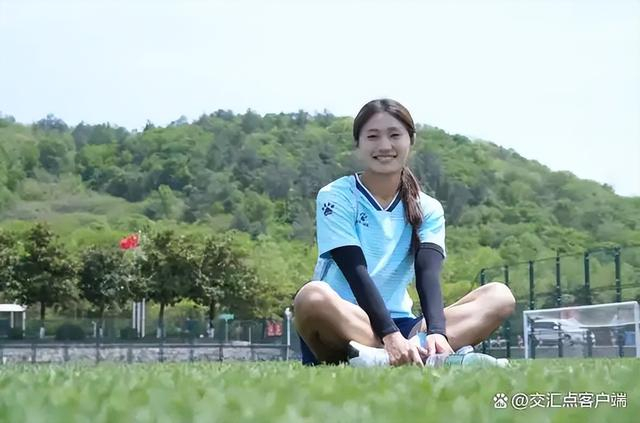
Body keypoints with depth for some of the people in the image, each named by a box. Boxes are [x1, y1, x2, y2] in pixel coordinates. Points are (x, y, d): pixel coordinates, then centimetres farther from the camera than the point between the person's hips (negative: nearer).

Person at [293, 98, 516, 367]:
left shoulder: (428, 209, 9)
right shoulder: (335, 197, -2)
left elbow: (428, 272, -8)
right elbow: (356, 272, -14)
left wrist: (436, 331, -28)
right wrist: (390, 335, -29)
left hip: (400, 325, 5)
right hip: (343, 327, -5)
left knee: (500, 296, -13)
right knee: (313, 297, -37)